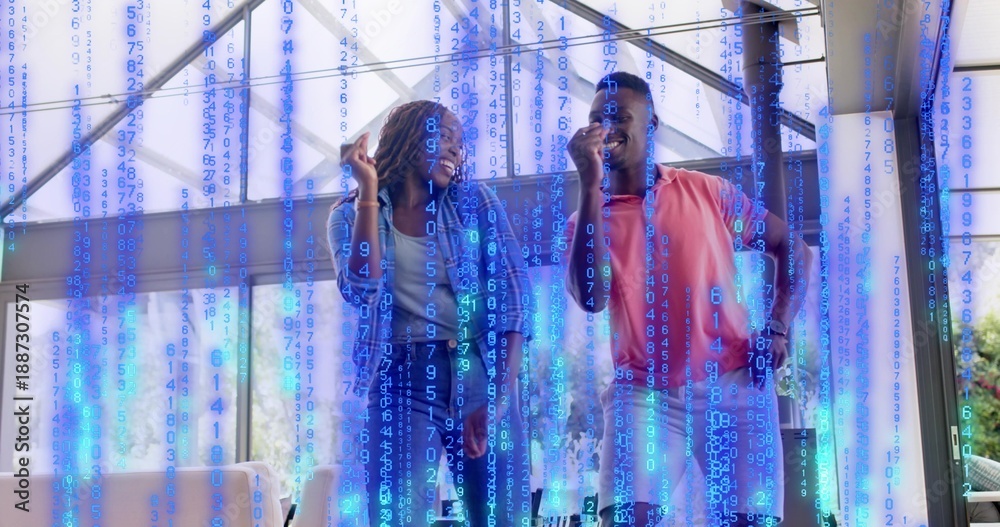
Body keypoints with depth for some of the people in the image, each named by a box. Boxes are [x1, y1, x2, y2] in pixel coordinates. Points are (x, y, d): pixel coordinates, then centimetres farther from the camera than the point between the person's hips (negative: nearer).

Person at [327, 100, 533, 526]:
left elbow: (514, 297, -1)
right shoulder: (350, 215, 6)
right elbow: (361, 291, -13)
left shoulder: (476, 201, 6)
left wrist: (499, 396, -11)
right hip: (401, 382, -1)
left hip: (481, 375, 1)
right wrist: (368, 192, -10)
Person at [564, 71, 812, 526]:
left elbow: (793, 248, 14)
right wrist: (590, 185, -14)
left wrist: (778, 327, -1)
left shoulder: (708, 192, 7)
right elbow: (590, 299, -14)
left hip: (733, 385, 1)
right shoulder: (588, 218, 6)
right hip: (643, 392, 0)